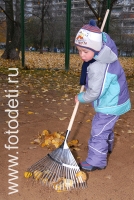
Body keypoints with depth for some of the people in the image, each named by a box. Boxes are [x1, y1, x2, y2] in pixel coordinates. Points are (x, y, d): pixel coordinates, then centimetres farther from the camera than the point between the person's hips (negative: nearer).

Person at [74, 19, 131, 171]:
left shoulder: (98, 68, -34)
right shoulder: (105, 53, -7)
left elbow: (94, 92, -24)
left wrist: (80, 98, -7)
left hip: (110, 105, -10)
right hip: (112, 101, 10)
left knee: (98, 131, -2)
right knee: (105, 127, 29)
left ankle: (96, 161, 12)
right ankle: (107, 147, 52)